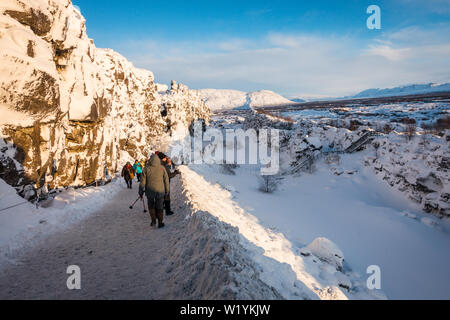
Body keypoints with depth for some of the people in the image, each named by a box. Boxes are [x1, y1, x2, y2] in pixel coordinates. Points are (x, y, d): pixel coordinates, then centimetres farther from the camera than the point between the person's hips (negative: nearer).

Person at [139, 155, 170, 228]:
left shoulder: (147, 168, -4)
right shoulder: (162, 168, -2)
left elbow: (142, 181, -3)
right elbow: (166, 180, 3)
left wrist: (141, 192, 6)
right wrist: (167, 190, 14)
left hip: (150, 191, 0)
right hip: (160, 191, 0)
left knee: (151, 206, 22)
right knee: (159, 207, 13)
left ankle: (153, 220, 12)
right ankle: (160, 223, 15)